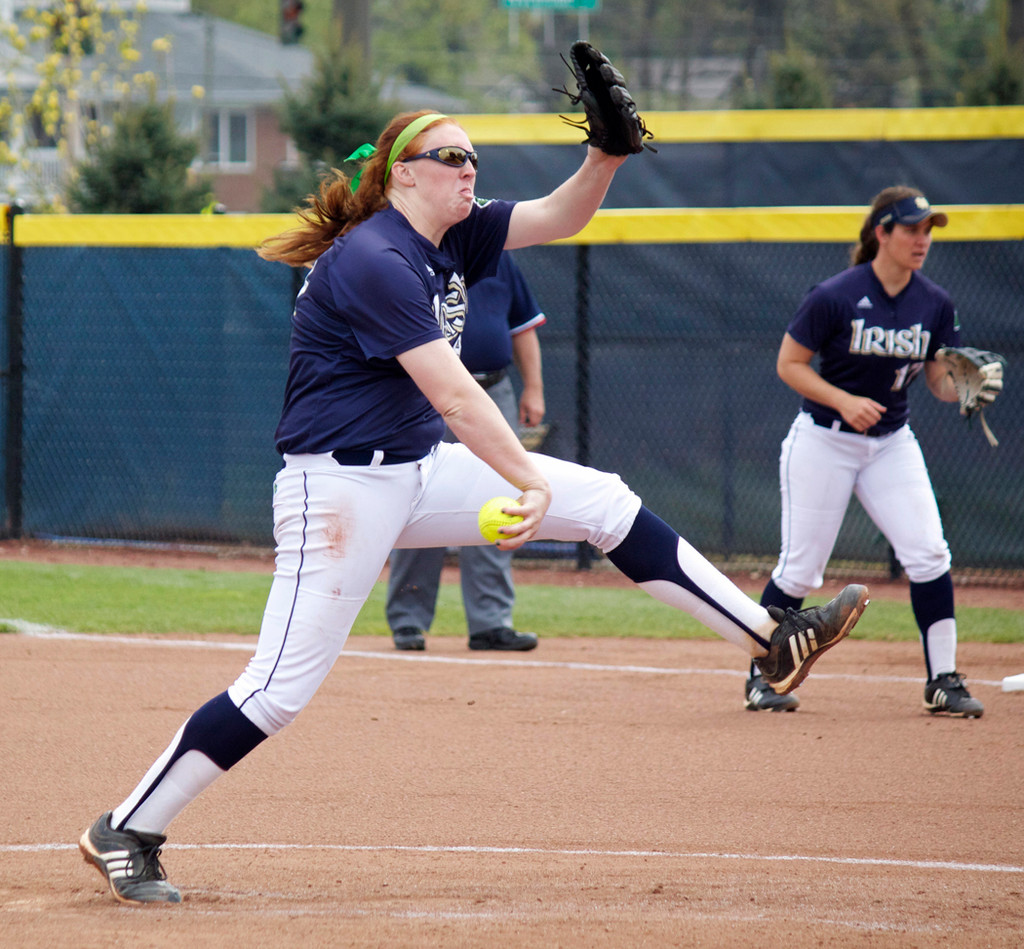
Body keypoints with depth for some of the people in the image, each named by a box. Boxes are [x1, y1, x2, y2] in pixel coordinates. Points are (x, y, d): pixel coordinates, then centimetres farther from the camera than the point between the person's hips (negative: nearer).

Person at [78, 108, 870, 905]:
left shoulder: (453, 238, 7)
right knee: (280, 689, -11)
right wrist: (530, 483, -32)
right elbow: (452, 393, -28)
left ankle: (772, 639, 4)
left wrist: (605, 158, -18)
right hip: (342, 487, -9)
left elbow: (559, 217, 2)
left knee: (605, 502, 2)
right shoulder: (374, 262, -21)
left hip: (423, 472, 9)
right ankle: (126, 834, 0)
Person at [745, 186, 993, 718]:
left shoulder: (935, 305, -2)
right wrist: (844, 401, -22)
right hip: (823, 441, -4)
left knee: (928, 556, -9)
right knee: (800, 568, -2)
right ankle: (762, 677, 15)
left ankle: (943, 681, 0)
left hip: (892, 443, 4)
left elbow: (941, 383, 2)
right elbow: (789, 364, -9)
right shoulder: (834, 296, -16)